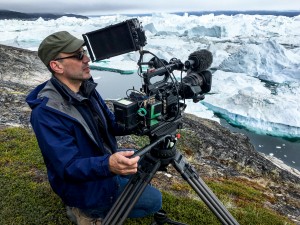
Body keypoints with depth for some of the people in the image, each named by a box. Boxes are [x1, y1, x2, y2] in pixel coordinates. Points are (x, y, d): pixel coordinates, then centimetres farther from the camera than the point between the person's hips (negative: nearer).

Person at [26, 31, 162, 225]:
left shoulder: (86, 87, -6)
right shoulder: (46, 113, -30)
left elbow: (113, 124, 0)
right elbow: (69, 167, -31)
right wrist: (108, 165, -49)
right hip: (85, 186, -8)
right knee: (155, 200, -2)